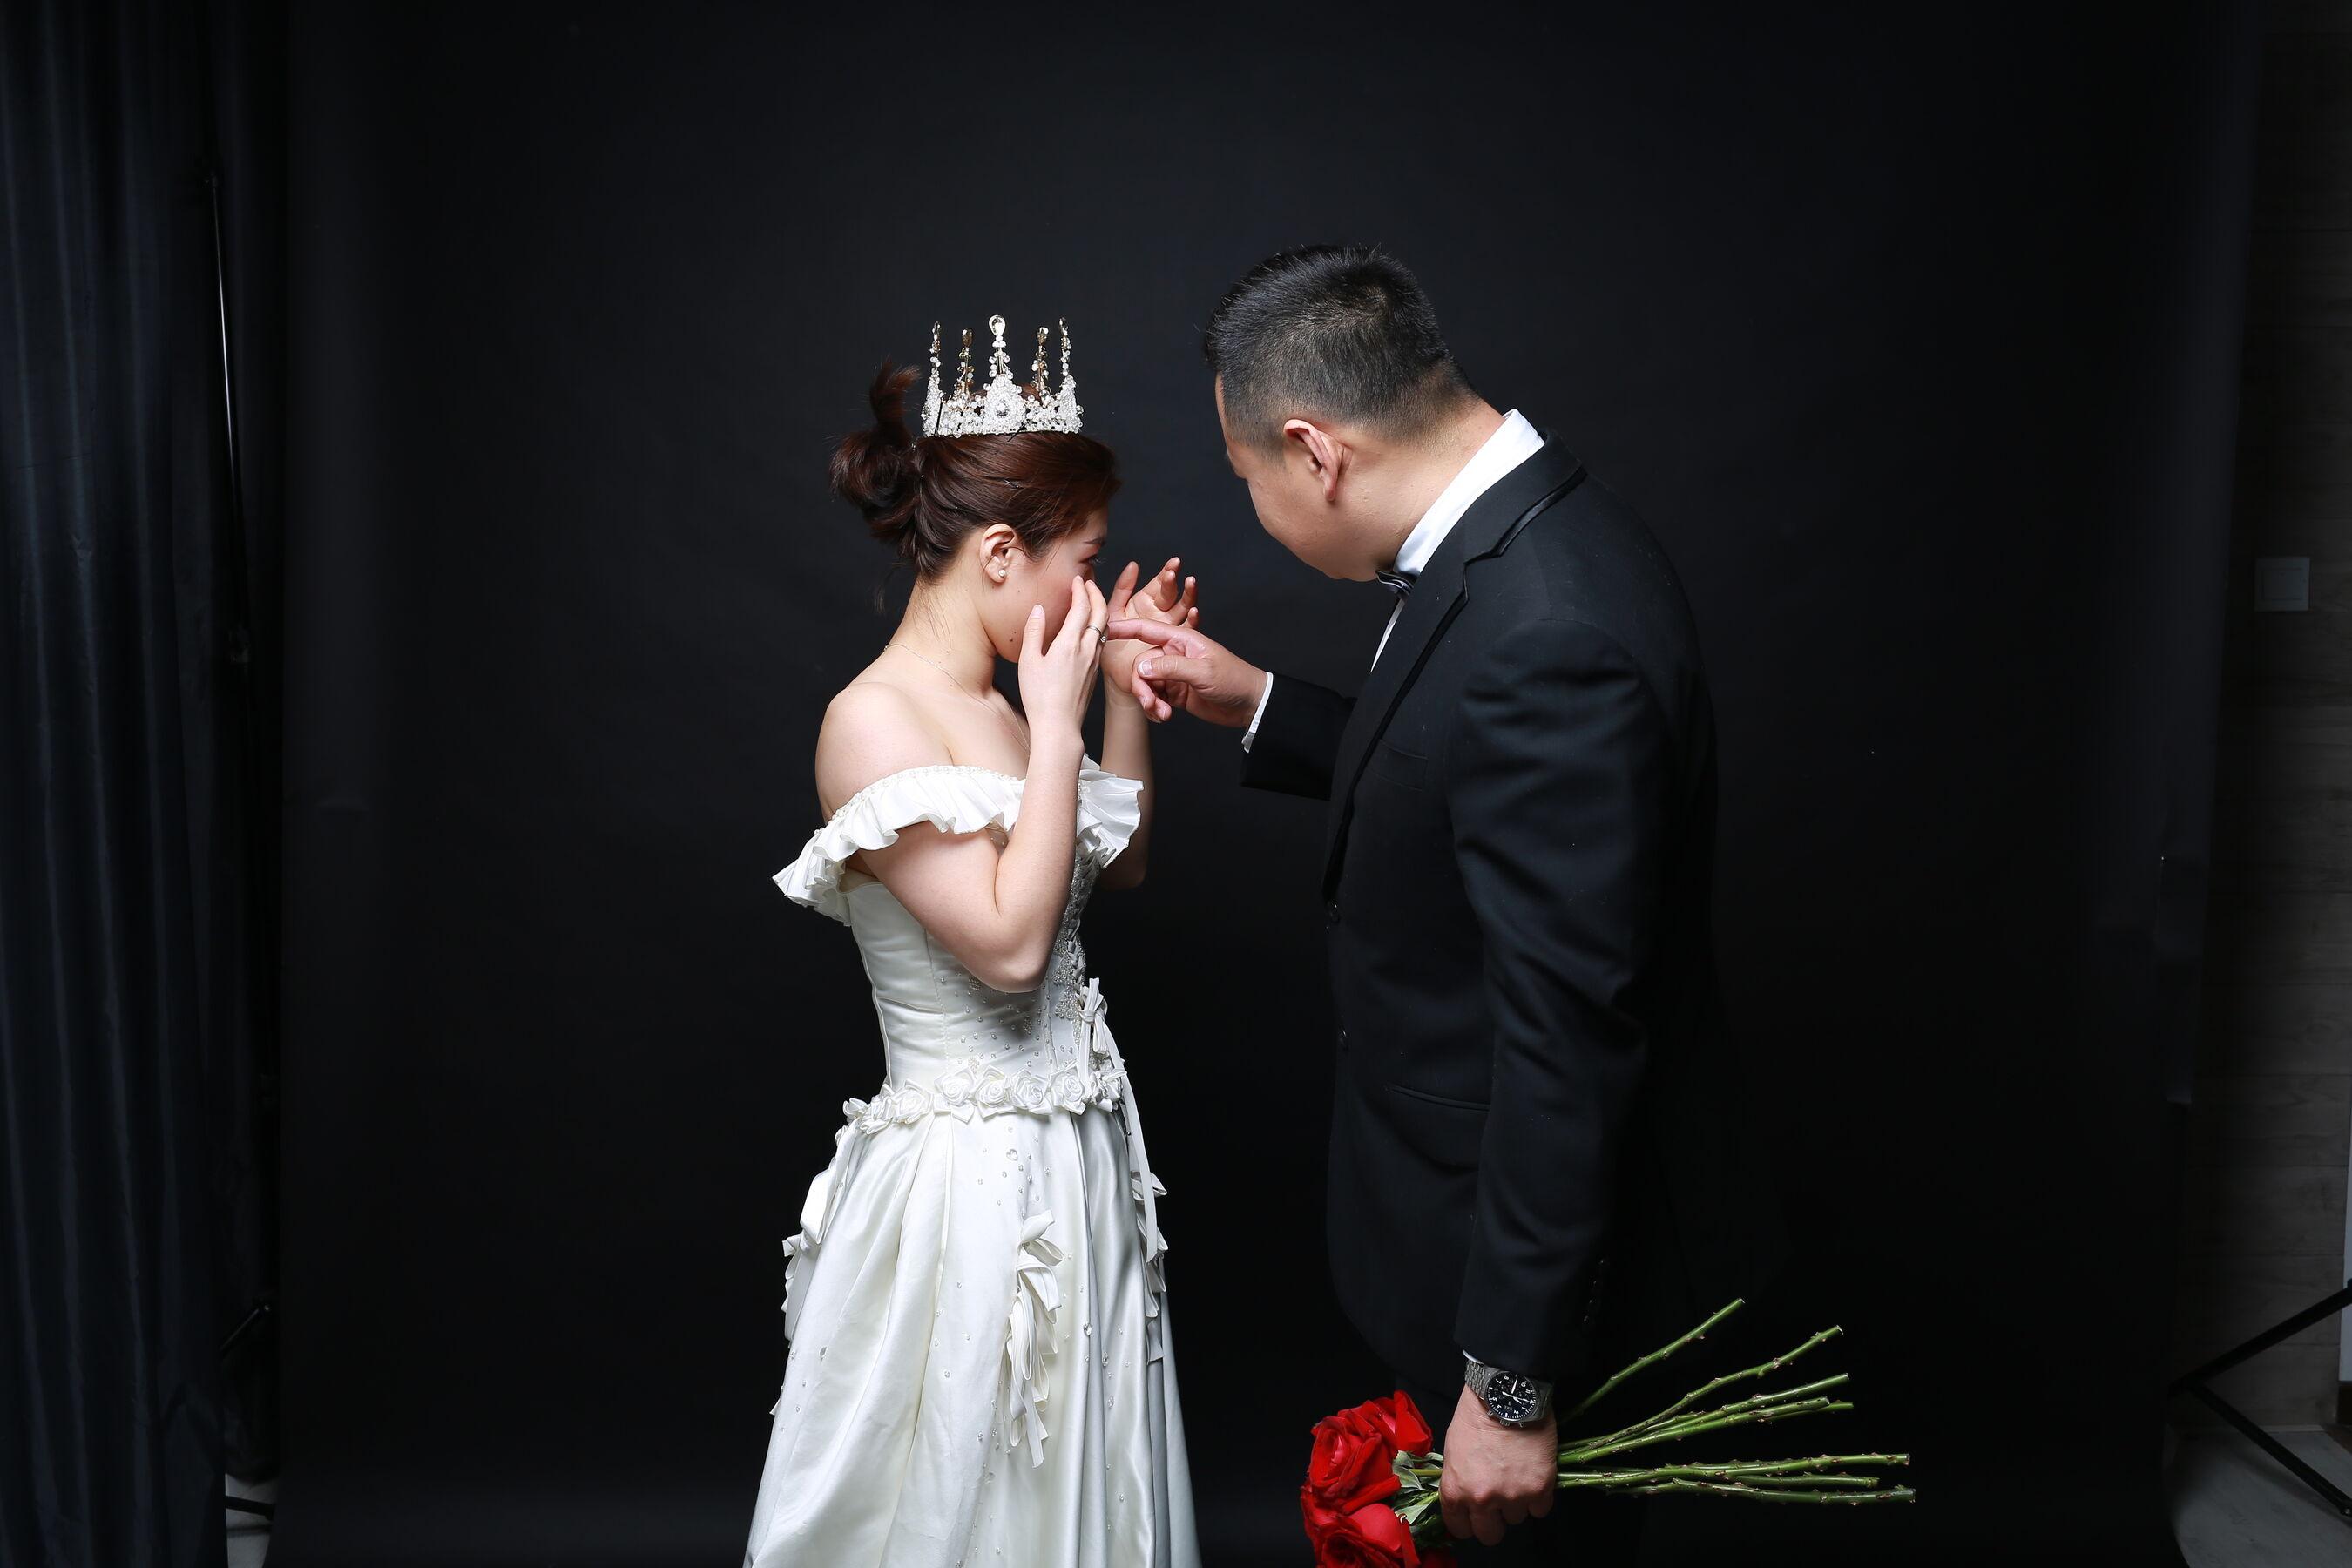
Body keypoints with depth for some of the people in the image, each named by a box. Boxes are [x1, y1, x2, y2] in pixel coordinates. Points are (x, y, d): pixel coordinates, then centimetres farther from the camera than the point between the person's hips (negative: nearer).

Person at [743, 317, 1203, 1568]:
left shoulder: (993, 706, 6)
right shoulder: (874, 721, -19)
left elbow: (1118, 863, 18)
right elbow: (1010, 940, -24)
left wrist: (1126, 695, 7)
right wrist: (1056, 722, -18)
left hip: (1071, 1162, 8)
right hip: (968, 1174, -8)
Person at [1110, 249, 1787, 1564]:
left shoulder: (1548, 638, -31)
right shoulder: (1518, 535, 0)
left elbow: (1568, 1034, -30)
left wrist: (1511, 1385, -23)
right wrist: (1255, 705, 10)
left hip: (1546, 1252, -9)